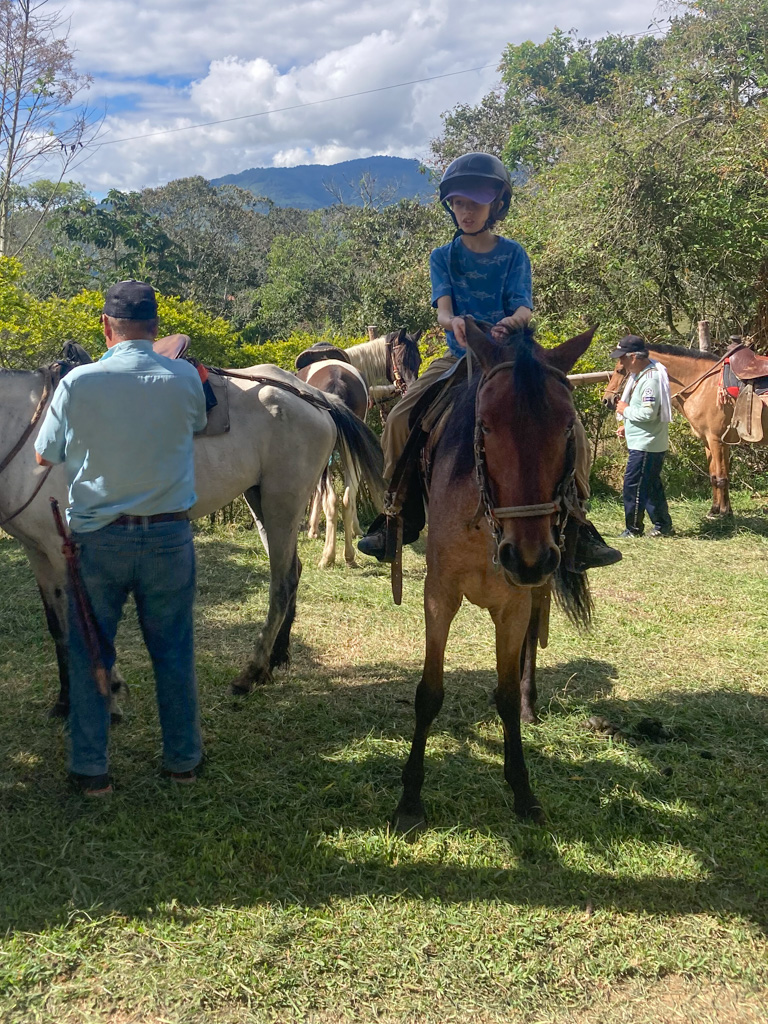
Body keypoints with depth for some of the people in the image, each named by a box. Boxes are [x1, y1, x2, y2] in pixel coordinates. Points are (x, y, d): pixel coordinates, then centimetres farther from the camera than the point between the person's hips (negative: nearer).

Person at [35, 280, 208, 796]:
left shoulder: (78, 382, -12)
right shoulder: (185, 379, -7)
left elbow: (46, 456, 0)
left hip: (98, 536, -1)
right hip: (169, 535, 1)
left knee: (90, 653, 12)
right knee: (174, 652, 14)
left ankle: (91, 768, 18)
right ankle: (183, 757, 25)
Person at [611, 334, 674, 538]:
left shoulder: (651, 378, -21)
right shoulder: (640, 375, 13)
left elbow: (649, 413, -28)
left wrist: (625, 410, -14)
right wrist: (628, 426, 11)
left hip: (646, 446, -11)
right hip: (643, 443, 11)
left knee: (633, 485, -5)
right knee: (651, 486, 16)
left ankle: (633, 529, 4)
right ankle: (663, 526, 25)